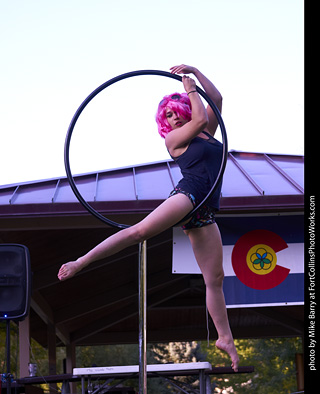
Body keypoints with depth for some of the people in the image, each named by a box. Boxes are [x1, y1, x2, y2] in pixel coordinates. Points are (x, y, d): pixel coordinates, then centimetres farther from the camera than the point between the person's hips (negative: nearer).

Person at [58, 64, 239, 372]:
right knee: (140, 231, -29)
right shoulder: (174, 137, 6)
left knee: (215, 278, 4)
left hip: (204, 214, 6)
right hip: (187, 195, -6)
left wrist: (195, 72, 16)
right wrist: (189, 86, 8)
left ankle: (225, 338, 9)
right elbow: (200, 118, -5)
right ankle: (81, 262, -29)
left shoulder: (206, 132, 24)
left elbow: (217, 100, 19)